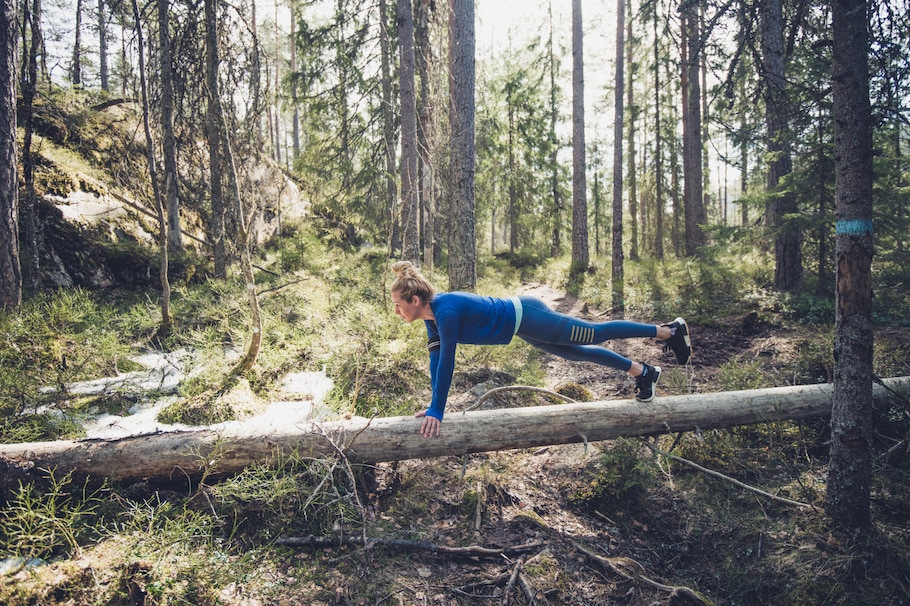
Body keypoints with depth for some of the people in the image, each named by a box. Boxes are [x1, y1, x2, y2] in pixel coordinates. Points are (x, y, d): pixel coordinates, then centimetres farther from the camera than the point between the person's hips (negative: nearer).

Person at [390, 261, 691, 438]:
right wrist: (433, 405, 5)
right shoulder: (430, 313, -3)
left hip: (527, 317, -8)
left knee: (597, 334, 5)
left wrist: (436, 412, -27)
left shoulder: (445, 311, -30)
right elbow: (435, 357, 4)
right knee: (579, 353, 19)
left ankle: (670, 330, 22)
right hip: (523, 326, 8)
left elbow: (447, 362, -32)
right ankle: (642, 371, 36)